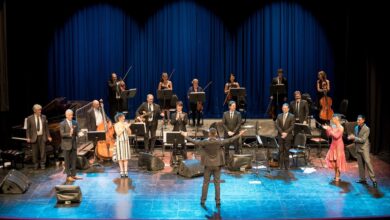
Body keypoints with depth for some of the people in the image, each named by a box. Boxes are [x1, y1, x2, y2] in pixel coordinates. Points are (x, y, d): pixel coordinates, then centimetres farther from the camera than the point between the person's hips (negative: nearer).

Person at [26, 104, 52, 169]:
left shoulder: (44, 117, 5)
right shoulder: (30, 118, -2)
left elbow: (46, 127, 9)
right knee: (35, 152, 5)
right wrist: (28, 137, -7)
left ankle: (42, 164, 13)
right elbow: (28, 129, 0)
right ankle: (36, 164, 19)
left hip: (42, 137, 1)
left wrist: (48, 136, 6)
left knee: (43, 151, 1)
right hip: (34, 137, -1)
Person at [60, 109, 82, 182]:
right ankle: (68, 176, 6)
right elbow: (62, 134, -13)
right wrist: (69, 134, -28)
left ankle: (73, 175, 16)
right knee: (67, 161, 1)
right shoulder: (62, 124, -5)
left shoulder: (75, 123, 8)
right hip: (66, 145, -5)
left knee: (74, 160, 8)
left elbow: (77, 133, 7)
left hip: (74, 144, 5)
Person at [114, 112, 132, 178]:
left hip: (126, 141, 3)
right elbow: (118, 134, -13)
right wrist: (123, 128, -18)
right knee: (120, 157, -1)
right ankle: (122, 172, 2)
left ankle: (125, 172, 6)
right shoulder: (116, 125, -4)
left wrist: (127, 127, -13)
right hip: (119, 142, -3)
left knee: (126, 157, 2)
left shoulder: (126, 123, 6)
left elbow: (129, 133, 3)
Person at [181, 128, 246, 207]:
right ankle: (218, 201, 7)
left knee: (205, 183, 8)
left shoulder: (205, 142, -13)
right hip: (217, 165, 0)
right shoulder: (219, 142, -14)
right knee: (217, 183, 6)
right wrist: (239, 135, 2)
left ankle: (203, 201, 10)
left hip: (208, 165, 0)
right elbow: (230, 140, -9)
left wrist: (186, 136, 9)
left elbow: (194, 142, -5)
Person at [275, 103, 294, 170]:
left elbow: (292, 126, -7)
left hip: (288, 136, -3)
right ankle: (281, 165, 6)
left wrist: (286, 133, -15)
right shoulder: (279, 116, 10)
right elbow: (277, 125, 3)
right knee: (281, 150, 3)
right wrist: (282, 132, -10)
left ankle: (286, 166, 3)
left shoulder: (292, 116, 0)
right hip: (280, 136, 3)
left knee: (286, 150, -1)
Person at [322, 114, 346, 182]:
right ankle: (336, 175, 21)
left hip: (339, 145, -7)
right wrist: (327, 129, -7)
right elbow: (329, 135, 8)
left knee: (338, 160, -3)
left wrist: (330, 130, -24)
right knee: (333, 160, 8)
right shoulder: (333, 126, 6)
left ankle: (337, 176, 4)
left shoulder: (341, 128, -14)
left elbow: (336, 136, -23)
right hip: (333, 145, 7)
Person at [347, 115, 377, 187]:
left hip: (364, 148, -7)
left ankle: (373, 180, -9)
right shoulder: (356, 128, 10)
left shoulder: (366, 129, -12)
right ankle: (363, 179, 14)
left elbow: (363, 140, -17)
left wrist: (354, 138, -17)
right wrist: (351, 137, -3)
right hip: (358, 148, 7)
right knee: (360, 164, 8)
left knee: (367, 162, -11)